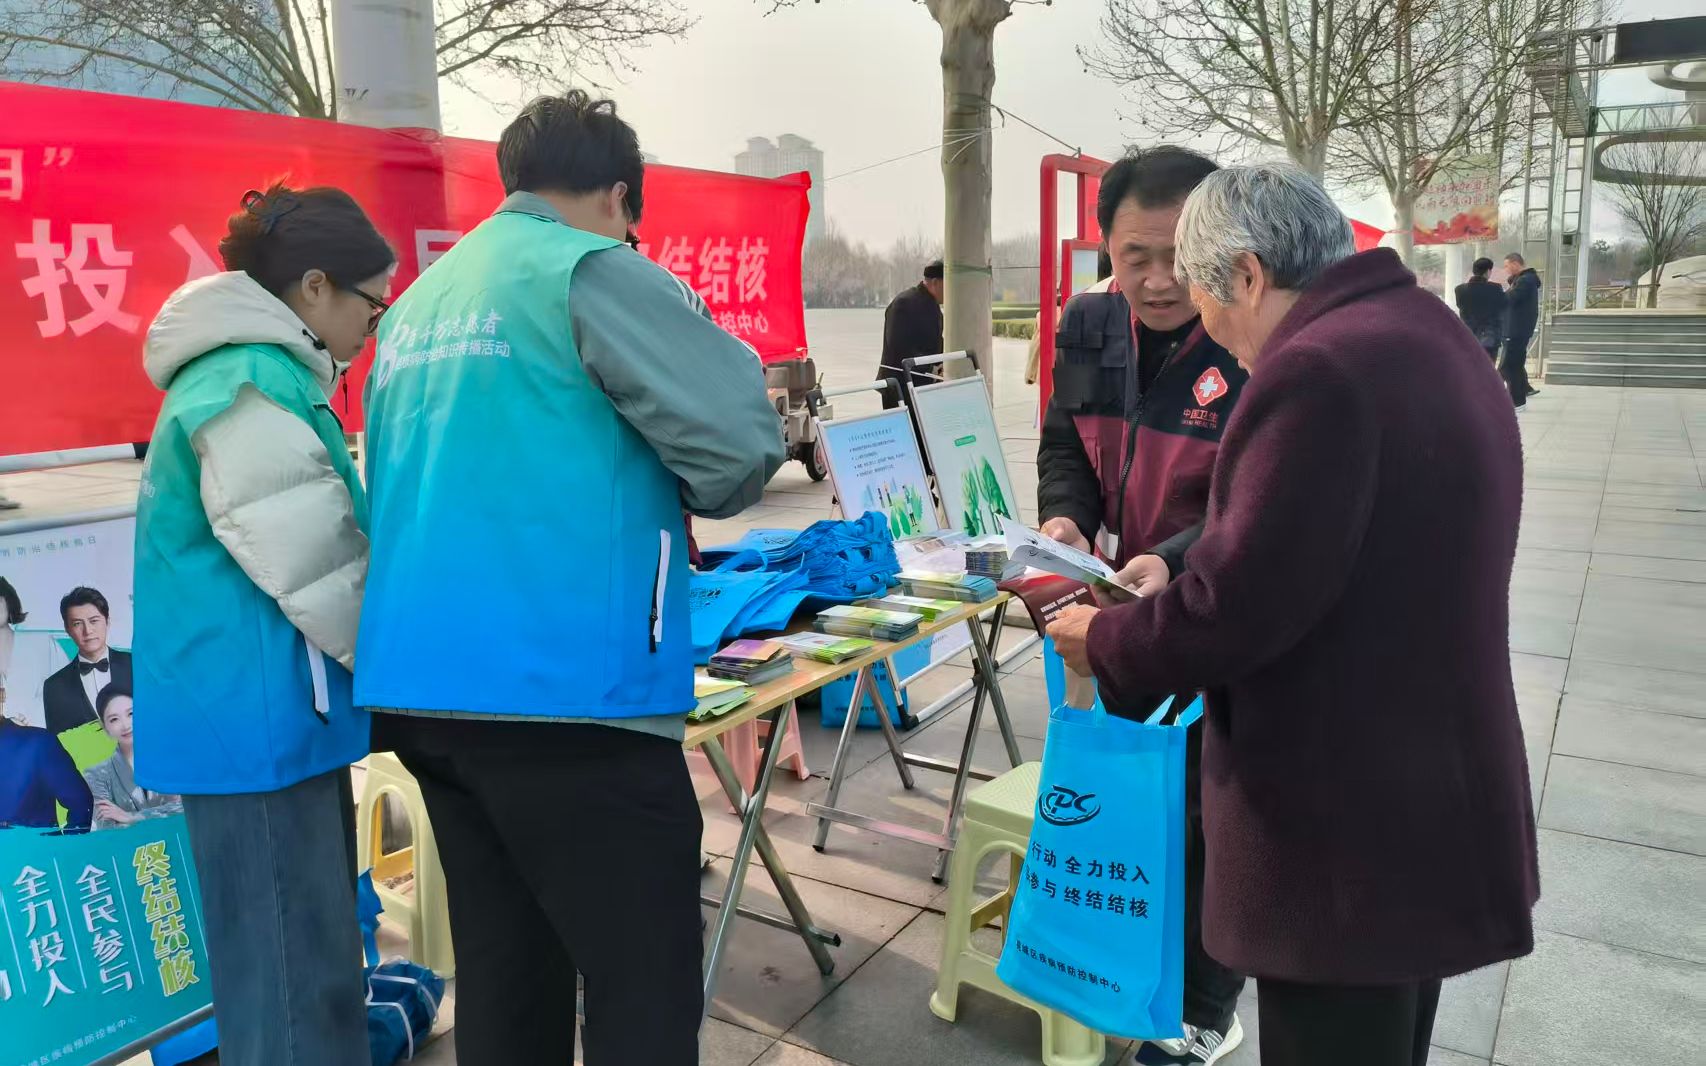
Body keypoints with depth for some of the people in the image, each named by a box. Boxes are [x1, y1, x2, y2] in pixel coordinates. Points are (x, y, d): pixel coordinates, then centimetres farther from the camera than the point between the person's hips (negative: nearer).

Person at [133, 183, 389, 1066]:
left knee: (310, 962, 19)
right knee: (293, 982, -3)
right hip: (257, 717, -11)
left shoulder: (255, 375, 17)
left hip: (263, 712, 11)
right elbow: (316, 570, -18)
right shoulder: (253, 383, -17)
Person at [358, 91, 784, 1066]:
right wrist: (671, 497, 8)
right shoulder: (589, 271, -6)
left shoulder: (418, 303, 18)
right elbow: (745, 436, -13)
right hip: (564, 689, -8)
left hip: (419, 683, 9)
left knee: (506, 970, 19)